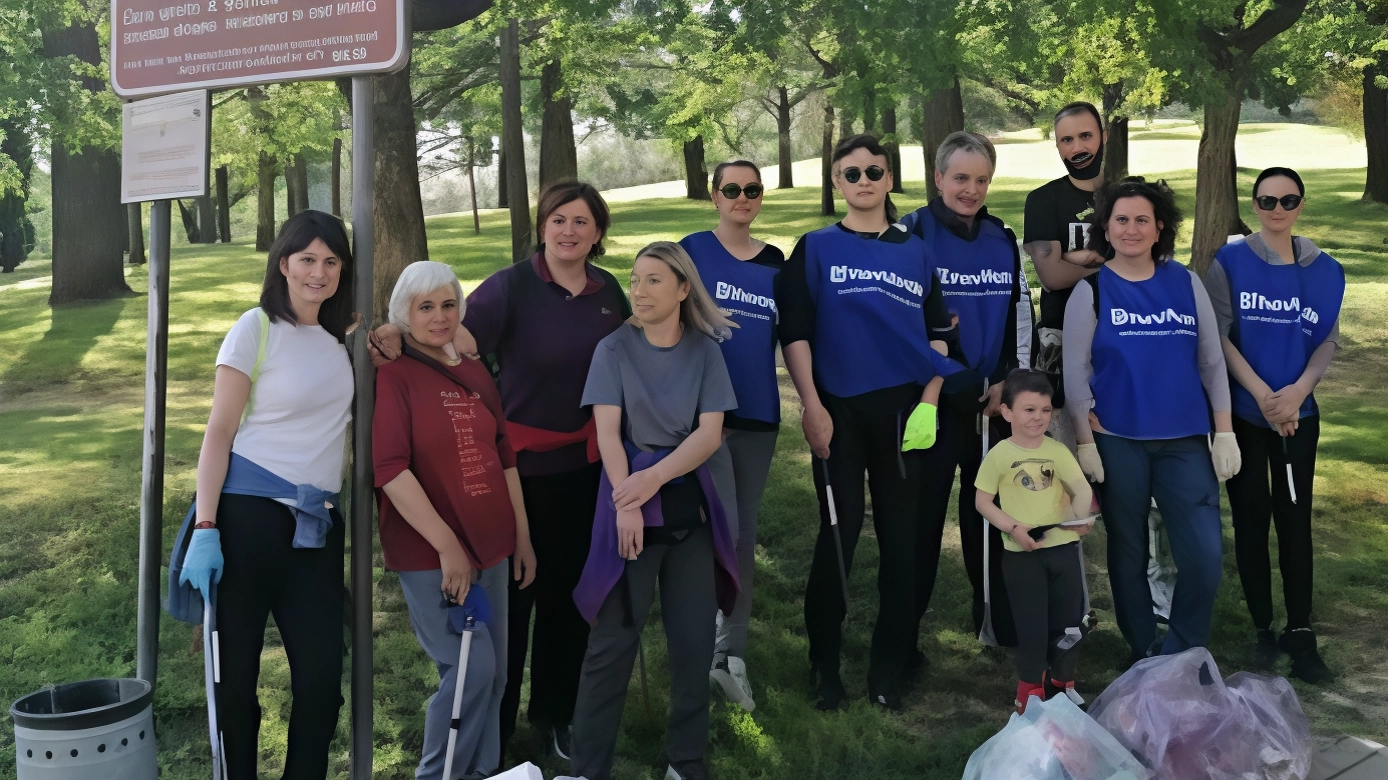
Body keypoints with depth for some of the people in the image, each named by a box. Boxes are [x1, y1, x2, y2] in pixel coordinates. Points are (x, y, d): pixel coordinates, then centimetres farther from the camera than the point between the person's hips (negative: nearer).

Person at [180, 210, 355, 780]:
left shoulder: (340, 337, 12)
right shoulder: (258, 328, -3)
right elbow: (219, 431, -6)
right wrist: (205, 529, -14)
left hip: (318, 524, 5)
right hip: (251, 515, -5)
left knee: (322, 676, 2)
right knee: (236, 673, 4)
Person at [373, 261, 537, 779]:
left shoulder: (475, 374, 10)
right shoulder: (392, 376, -9)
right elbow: (390, 469, -17)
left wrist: (521, 536, 14)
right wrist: (447, 545, -20)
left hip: (489, 547, 6)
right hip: (430, 555, -6)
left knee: (494, 670, 11)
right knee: (471, 666, -9)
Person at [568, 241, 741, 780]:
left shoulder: (704, 350, 4)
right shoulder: (614, 349, 2)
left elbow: (710, 433, -4)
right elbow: (607, 432, -6)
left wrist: (655, 477, -18)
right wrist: (625, 503, -18)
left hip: (690, 504, 2)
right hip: (630, 502, -2)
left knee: (695, 640, 4)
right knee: (613, 642, -2)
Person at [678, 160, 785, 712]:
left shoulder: (775, 262, 10)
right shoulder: (692, 251, -2)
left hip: (758, 415, 4)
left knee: (744, 534, 9)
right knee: (722, 530, -11)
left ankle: (729, 652, 20)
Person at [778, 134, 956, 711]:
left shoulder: (915, 251, 12)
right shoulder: (816, 249, 6)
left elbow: (939, 334, 11)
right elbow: (795, 333, 0)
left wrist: (929, 403, -2)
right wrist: (811, 406, -10)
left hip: (905, 408, 2)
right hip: (839, 410, -2)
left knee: (901, 536, 4)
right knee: (839, 533, -3)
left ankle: (888, 668, 15)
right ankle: (824, 664, 11)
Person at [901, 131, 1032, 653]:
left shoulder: (1003, 241, 10)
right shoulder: (912, 234, -6)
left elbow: (1021, 315, 14)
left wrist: (1010, 381, 2)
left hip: (994, 399, 5)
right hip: (930, 398, -5)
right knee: (923, 513, -1)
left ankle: (996, 619, 28)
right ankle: (903, 630, 9)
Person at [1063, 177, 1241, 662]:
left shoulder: (1186, 282, 6)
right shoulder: (1091, 289, -1)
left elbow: (1212, 361, 7)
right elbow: (1075, 371, -3)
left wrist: (1225, 432, 3)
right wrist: (1085, 441, -8)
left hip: (1185, 439, 2)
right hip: (1118, 440, -2)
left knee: (1205, 553, -6)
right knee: (1128, 551, 8)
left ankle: (1182, 656, 14)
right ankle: (1143, 653, 25)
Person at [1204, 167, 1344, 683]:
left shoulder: (1325, 271, 6)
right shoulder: (1229, 262, -2)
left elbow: (1328, 340, 3)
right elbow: (1219, 336, -7)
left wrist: (1296, 391, -14)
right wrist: (1262, 394, -14)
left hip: (1298, 413, 2)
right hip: (1241, 413, -2)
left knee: (1295, 521, 1)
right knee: (1251, 519, 4)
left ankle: (1301, 634, 8)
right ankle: (1263, 629, 14)